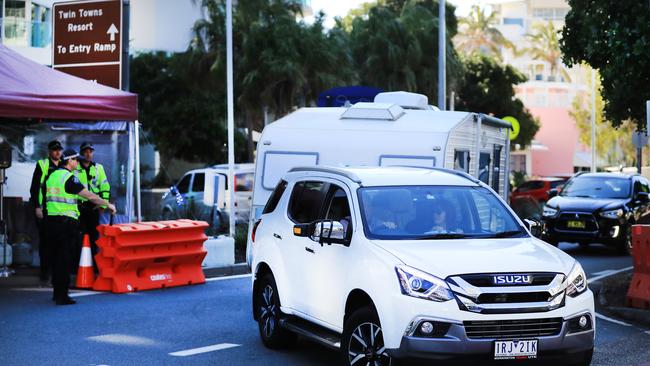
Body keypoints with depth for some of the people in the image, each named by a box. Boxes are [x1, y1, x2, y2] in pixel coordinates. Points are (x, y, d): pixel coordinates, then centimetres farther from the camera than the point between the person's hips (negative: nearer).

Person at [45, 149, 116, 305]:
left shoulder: (52, 176, 14)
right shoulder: (69, 178, -12)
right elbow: (88, 195, -14)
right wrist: (108, 204, -7)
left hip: (51, 219, 8)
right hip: (66, 221, -8)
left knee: (57, 257, 16)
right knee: (65, 259, -5)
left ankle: (57, 292, 23)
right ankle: (62, 296, -5)